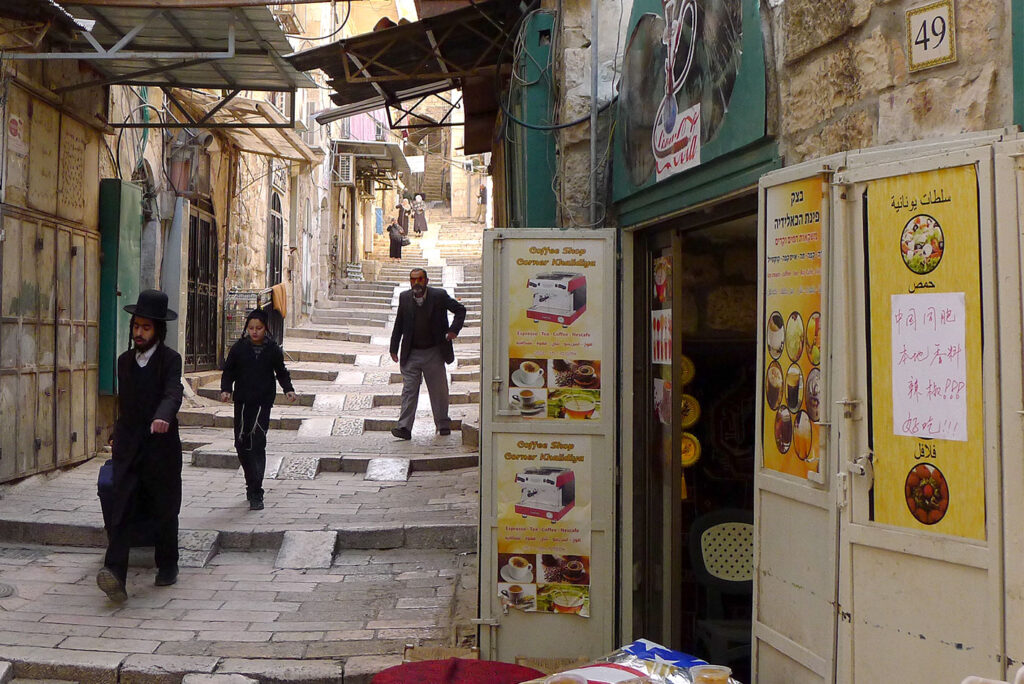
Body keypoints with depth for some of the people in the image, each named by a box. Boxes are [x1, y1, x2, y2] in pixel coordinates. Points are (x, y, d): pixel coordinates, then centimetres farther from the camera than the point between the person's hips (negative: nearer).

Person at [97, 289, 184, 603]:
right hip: (127, 448, 4)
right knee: (120, 509, -9)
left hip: (161, 448, -4)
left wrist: (163, 417, -43)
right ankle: (115, 574, -18)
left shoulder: (170, 359, -5)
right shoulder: (125, 360, 13)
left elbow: (173, 393, -23)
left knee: (164, 510, 8)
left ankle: (168, 565, 27)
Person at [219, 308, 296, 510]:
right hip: (242, 402, 2)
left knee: (258, 445, -11)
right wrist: (226, 389, -8)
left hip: (263, 402, -2)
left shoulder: (273, 349, 2)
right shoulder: (238, 348, 3)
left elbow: (281, 372, 13)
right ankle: (252, 484, 28)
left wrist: (288, 389, -2)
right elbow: (228, 372, 8)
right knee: (241, 444, 6)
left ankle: (255, 493, -11)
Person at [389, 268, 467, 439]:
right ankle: (404, 427, -5)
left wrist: (453, 330, -12)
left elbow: (460, 310, 2)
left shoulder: (439, 296, -6)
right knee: (409, 391, -3)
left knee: (439, 391, 8)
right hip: (411, 354, 1)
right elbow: (399, 325, 10)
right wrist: (394, 348, 7)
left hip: (434, 353, -1)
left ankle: (443, 424, 23)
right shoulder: (404, 298, 2)